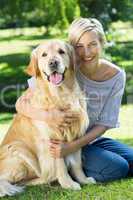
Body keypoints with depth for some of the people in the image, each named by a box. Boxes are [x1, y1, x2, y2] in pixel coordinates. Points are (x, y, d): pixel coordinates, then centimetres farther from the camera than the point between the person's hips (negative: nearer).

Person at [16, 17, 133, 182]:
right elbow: (21, 104, -20)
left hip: (91, 138, 5)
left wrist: (73, 146, -24)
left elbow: (104, 123, -9)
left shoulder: (116, 76, -10)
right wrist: (47, 116, -40)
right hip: (59, 140, -5)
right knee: (117, 168, -20)